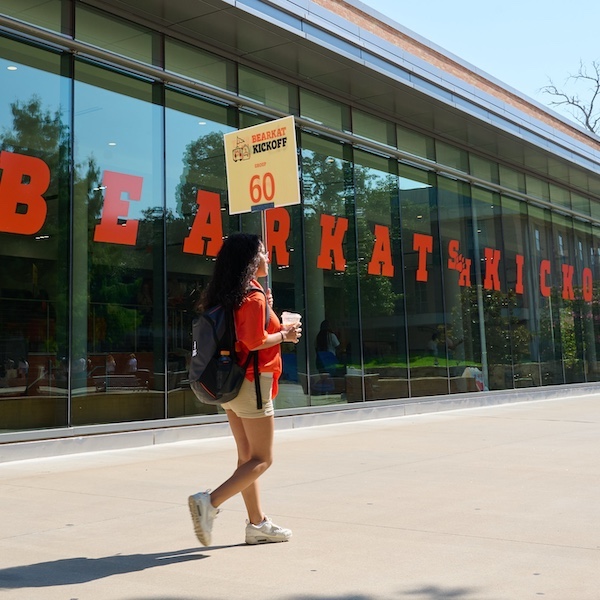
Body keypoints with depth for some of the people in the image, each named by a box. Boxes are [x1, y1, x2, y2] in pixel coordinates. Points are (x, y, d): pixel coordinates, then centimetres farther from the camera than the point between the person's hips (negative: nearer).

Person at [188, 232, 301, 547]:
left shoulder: (228, 296, 12)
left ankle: (257, 524, 19)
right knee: (262, 460, -1)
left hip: (230, 384, 9)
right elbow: (254, 341, -21)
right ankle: (209, 502, -14)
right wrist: (284, 335, -6)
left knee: (247, 457, 13)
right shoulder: (254, 296, -15)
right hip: (251, 381, -9)